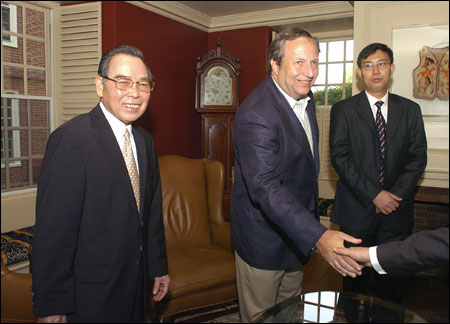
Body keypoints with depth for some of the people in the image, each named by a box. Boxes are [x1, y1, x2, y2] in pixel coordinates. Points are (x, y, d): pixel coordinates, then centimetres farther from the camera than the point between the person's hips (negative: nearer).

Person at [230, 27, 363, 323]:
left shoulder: (305, 97, 1)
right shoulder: (256, 114, -29)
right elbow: (265, 187, -37)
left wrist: (312, 215, 18)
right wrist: (318, 236, -45)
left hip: (298, 230, 8)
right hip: (264, 238, -8)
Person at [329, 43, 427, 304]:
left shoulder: (410, 110, 9)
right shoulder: (343, 110, 0)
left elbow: (418, 157, 3)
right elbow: (340, 157, -8)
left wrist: (396, 195, -10)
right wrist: (374, 195, -14)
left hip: (397, 212, 2)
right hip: (357, 210, -2)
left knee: (393, 282, 10)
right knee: (355, 280, 10)